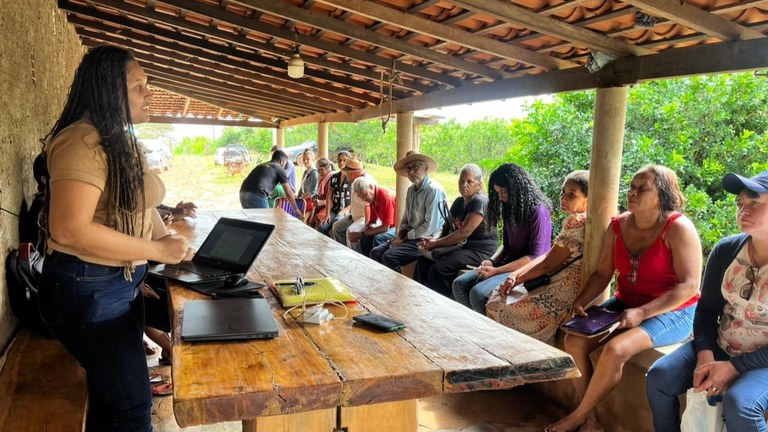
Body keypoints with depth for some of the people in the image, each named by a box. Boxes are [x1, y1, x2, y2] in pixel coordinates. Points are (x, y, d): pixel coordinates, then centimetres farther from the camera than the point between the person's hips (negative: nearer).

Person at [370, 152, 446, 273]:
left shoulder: (434, 189, -17)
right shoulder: (411, 190, 11)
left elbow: (430, 226, -21)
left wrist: (405, 238, -13)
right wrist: (400, 235, 1)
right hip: (409, 235, 9)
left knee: (389, 257, -23)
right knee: (376, 253, -3)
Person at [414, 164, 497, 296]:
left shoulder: (480, 202, -17)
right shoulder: (459, 201, 12)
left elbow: (464, 233, -24)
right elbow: (447, 227, 13)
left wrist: (436, 243, -18)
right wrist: (434, 239, -10)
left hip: (479, 251, -9)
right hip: (461, 246, 9)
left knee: (438, 269, -25)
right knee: (424, 260, -2)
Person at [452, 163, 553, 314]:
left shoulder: (538, 211, -14)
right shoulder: (510, 207, 11)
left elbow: (535, 256, -18)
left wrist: (497, 271, -20)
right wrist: (491, 261, -3)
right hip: (509, 263, 8)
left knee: (478, 292, -27)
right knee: (460, 284, -9)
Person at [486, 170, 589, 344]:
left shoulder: (577, 221, -18)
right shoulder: (576, 220, 14)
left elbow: (547, 265, -15)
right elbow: (548, 256, 11)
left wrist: (517, 279, -2)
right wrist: (516, 275, 1)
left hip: (565, 291, -11)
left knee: (502, 310, -6)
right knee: (499, 296, 10)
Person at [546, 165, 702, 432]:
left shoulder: (678, 228, -17)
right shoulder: (618, 226, 1)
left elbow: (689, 285, -20)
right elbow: (602, 273, 6)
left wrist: (642, 313, -28)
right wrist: (580, 302, -11)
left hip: (671, 313, -6)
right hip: (626, 305, 7)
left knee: (615, 350, -29)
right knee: (574, 341, -13)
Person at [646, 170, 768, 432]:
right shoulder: (726, 250, -4)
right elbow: (707, 309, 3)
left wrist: (735, 368, -20)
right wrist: (705, 356, -11)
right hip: (720, 348, 5)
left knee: (738, 404, -31)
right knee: (659, 376, -11)